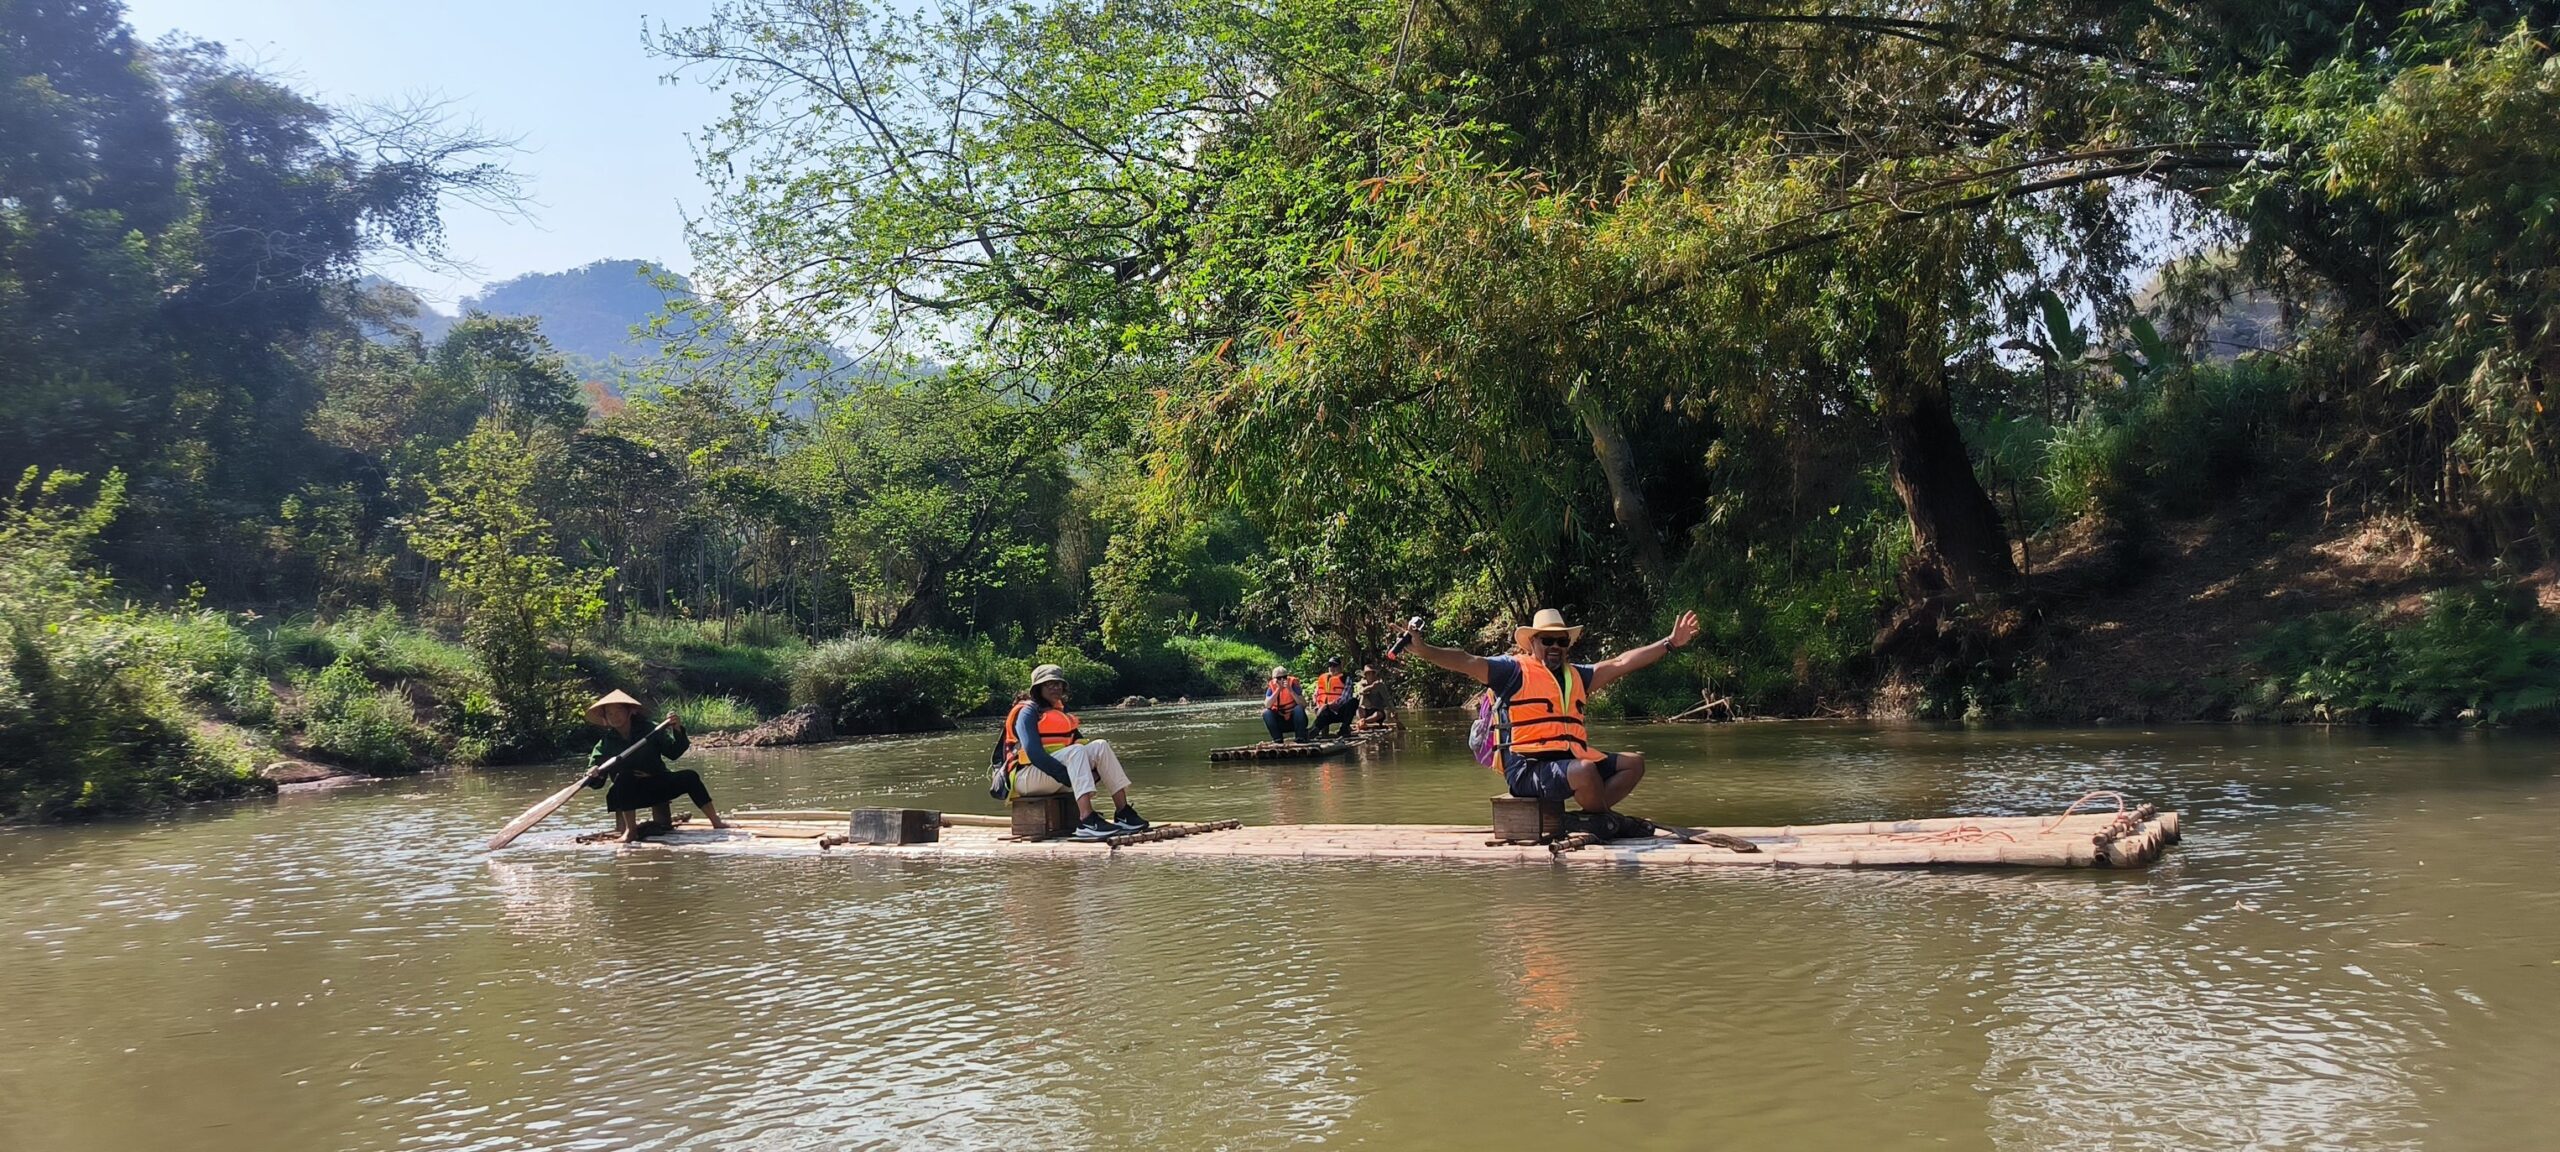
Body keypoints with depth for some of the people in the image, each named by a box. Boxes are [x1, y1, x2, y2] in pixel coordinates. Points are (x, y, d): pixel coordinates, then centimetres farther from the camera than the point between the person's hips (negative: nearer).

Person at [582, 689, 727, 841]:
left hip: (658, 785, 1)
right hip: (628, 792, -1)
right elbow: (596, 783, -3)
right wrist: (593, 775, -27)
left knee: (690, 777, -18)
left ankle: (716, 822, -4)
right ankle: (631, 829, -24)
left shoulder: (650, 730, 0)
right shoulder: (605, 745, -1)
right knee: (623, 777, -33)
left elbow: (673, 752, -4)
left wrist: (677, 730, -20)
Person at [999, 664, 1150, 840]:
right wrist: (1067, 777, -28)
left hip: (1056, 780, 8)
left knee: (1100, 746, -11)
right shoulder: (1028, 712, -7)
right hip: (1026, 776, -8)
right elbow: (1034, 753, -20)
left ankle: (1123, 813, -19)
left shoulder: (1061, 711, 19)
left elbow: (1080, 741, 15)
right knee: (1075, 751, -31)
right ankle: (1087, 822, -47)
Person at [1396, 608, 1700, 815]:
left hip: (1570, 759, 8)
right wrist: (1423, 650, -27)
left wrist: (1670, 643, 21)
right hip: (1527, 768, -8)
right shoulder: (1513, 670, 0)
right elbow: (1468, 663, -12)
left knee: (1634, 762, 4)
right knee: (1584, 770, -35)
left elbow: (1622, 662, 22)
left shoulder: (1575, 676, 20)